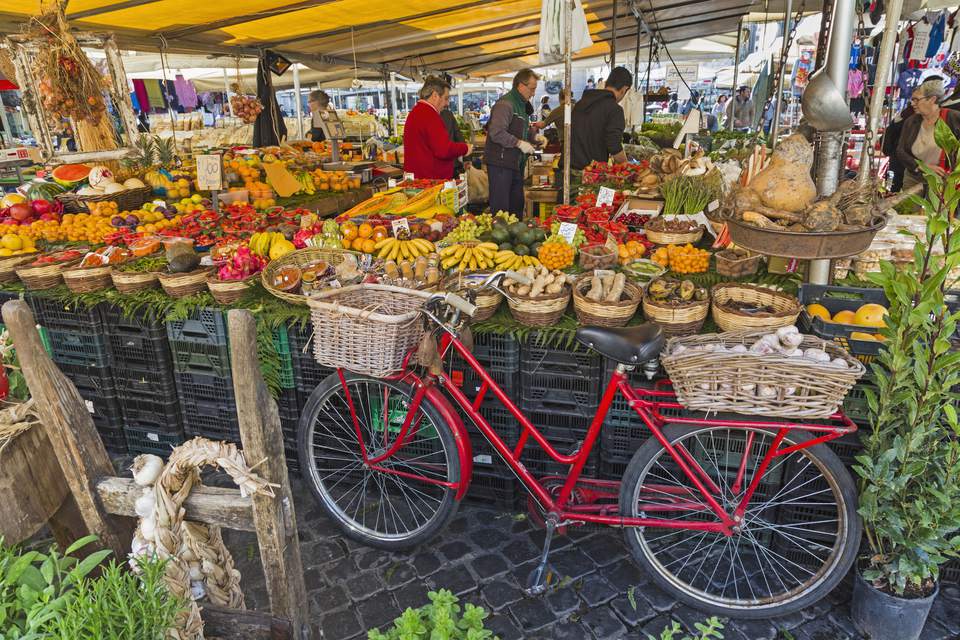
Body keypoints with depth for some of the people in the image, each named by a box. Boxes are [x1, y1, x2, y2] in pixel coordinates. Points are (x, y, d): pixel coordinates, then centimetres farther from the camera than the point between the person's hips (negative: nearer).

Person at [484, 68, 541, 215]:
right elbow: (496, 133, -27)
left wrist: (535, 136, 11)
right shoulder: (505, 104, -16)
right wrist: (520, 143, -24)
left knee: (517, 203, 17)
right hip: (500, 163, -10)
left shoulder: (522, 104, 17)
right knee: (501, 206, -6)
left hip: (516, 163, 10)